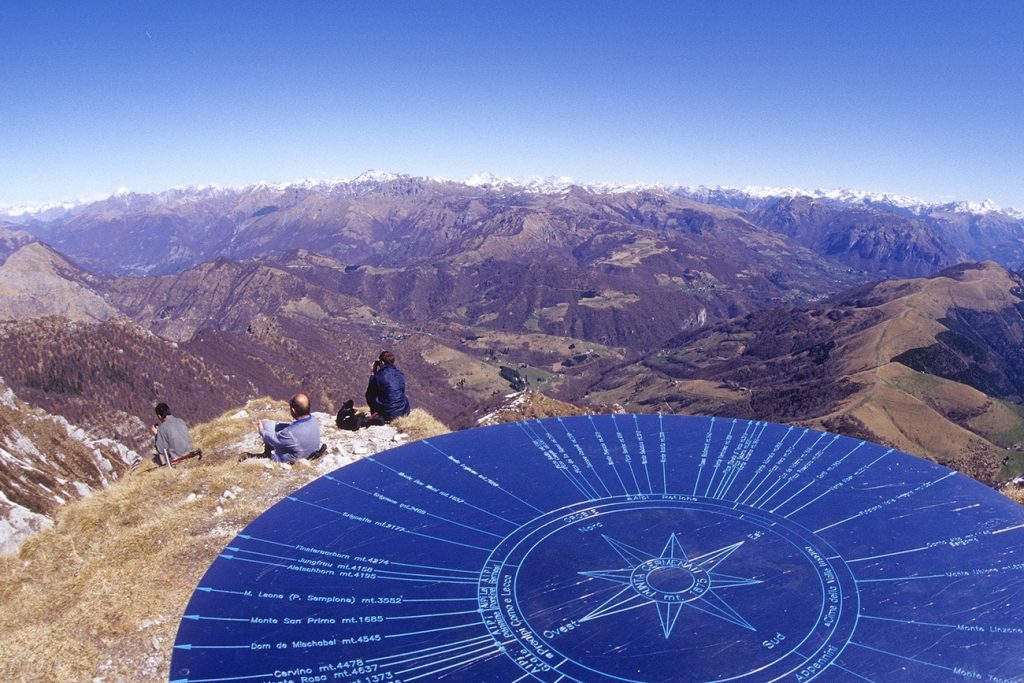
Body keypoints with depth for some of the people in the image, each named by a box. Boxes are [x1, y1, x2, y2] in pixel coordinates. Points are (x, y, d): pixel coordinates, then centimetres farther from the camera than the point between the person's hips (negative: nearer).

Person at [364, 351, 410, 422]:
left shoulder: (378, 376, -12)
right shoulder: (400, 375, 2)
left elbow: (369, 397, 3)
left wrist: (373, 374, 7)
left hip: (387, 415, -3)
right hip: (404, 413, 4)